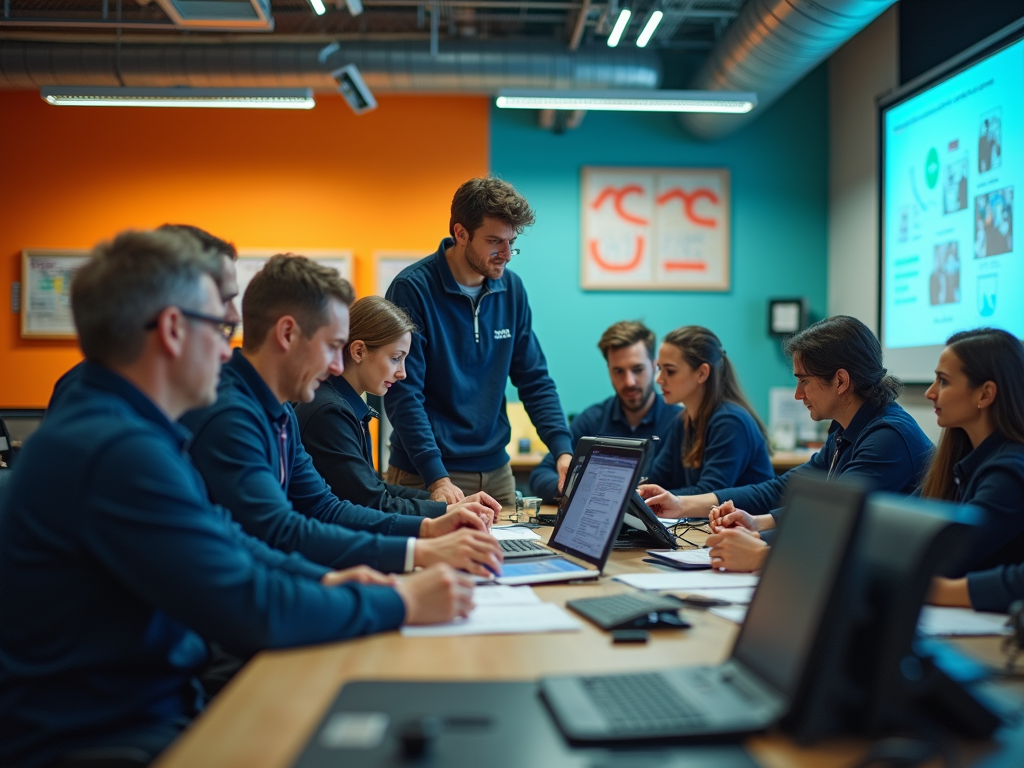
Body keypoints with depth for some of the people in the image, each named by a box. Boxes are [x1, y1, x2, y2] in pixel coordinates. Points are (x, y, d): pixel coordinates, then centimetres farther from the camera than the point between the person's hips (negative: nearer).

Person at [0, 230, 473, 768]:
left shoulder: (109, 427, 8)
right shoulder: (118, 451, -26)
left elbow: (221, 539, 16)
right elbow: (250, 612, -26)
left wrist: (323, 580, 2)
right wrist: (400, 604, -15)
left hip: (158, 702, 9)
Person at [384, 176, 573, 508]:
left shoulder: (512, 289, 3)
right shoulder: (412, 288, -14)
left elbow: (534, 380, 7)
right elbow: (403, 394, -17)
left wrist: (563, 450, -6)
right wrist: (438, 478, -24)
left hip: (495, 471, 6)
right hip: (424, 473, -5)